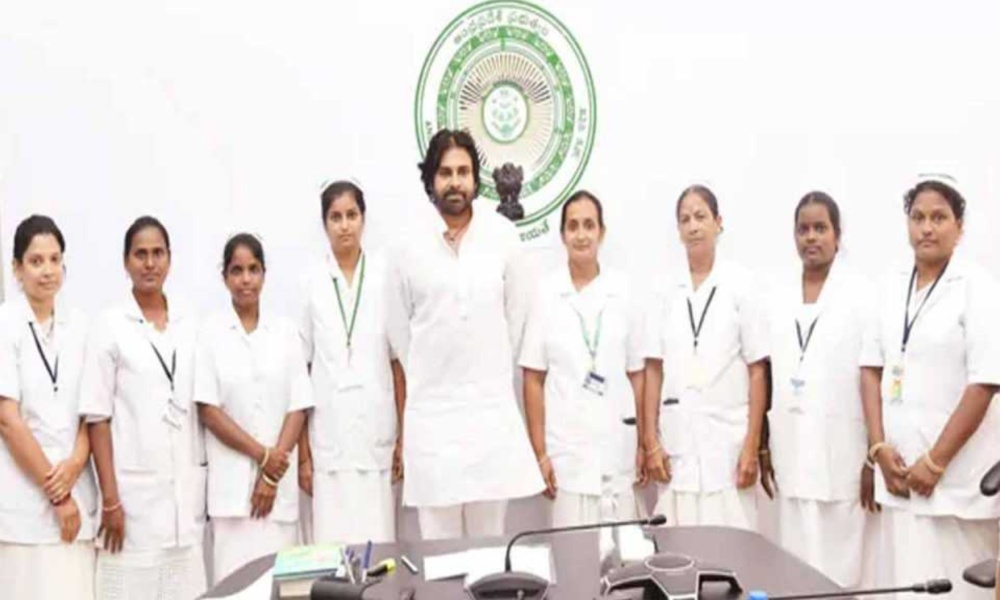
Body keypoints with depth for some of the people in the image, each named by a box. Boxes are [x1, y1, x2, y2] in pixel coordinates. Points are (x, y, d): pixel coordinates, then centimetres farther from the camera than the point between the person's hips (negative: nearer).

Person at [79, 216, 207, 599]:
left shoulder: (190, 323, 8)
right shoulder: (110, 325, -3)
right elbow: (97, 419, -5)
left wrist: (206, 483, 7)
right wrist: (110, 499, -10)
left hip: (186, 488, 3)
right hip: (134, 488, -3)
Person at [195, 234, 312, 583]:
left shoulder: (284, 332, 6)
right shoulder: (210, 333, 1)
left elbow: (298, 408, 3)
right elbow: (208, 410, -4)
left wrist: (273, 473, -7)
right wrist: (262, 455, -10)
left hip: (280, 480, 2)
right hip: (232, 480, -2)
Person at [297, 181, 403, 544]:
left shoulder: (385, 276, 2)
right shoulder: (313, 283, 4)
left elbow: (398, 362, 4)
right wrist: (302, 454, 2)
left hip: (377, 433, 0)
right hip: (328, 438, 0)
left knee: (379, 543, 1)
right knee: (332, 545, 0)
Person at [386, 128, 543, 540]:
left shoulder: (503, 235, -1)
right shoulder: (409, 244, -3)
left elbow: (516, 314, 7)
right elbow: (398, 326, 7)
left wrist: (494, 371, 10)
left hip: (493, 405, 1)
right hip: (431, 409, 0)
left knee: (490, 533, 10)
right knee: (439, 539, 5)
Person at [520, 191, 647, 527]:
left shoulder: (623, 294, 4)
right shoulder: (546, 296, -2)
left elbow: (636, 375, 8)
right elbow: (533, 380, 0)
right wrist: (540, 453, -3)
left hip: (618, 450, 2)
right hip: (567, 452, -2)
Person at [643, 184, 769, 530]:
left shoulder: (740, 286, 0)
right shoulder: (668, 291, 8)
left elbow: (758, 372, -2)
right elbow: (654, 371, 7)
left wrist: (752, 447, -7)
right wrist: (651, 441, 0)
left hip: (727, 444, -2)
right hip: (676, 445, 3)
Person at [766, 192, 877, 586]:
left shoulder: (863, 296, -4)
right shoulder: (779, 301, 11)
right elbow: (770, 378, 12)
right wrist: (763, 449, 10)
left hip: (844, 458, -4)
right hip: (792, 458, 4)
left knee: (843, 571, -1)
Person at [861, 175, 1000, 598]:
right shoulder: (893, 289, 9)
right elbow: (871, 368, 10)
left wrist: (935, 461, -14)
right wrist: (879, 447, -1)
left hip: (956, 476, -5)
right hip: (899, 470, 5)